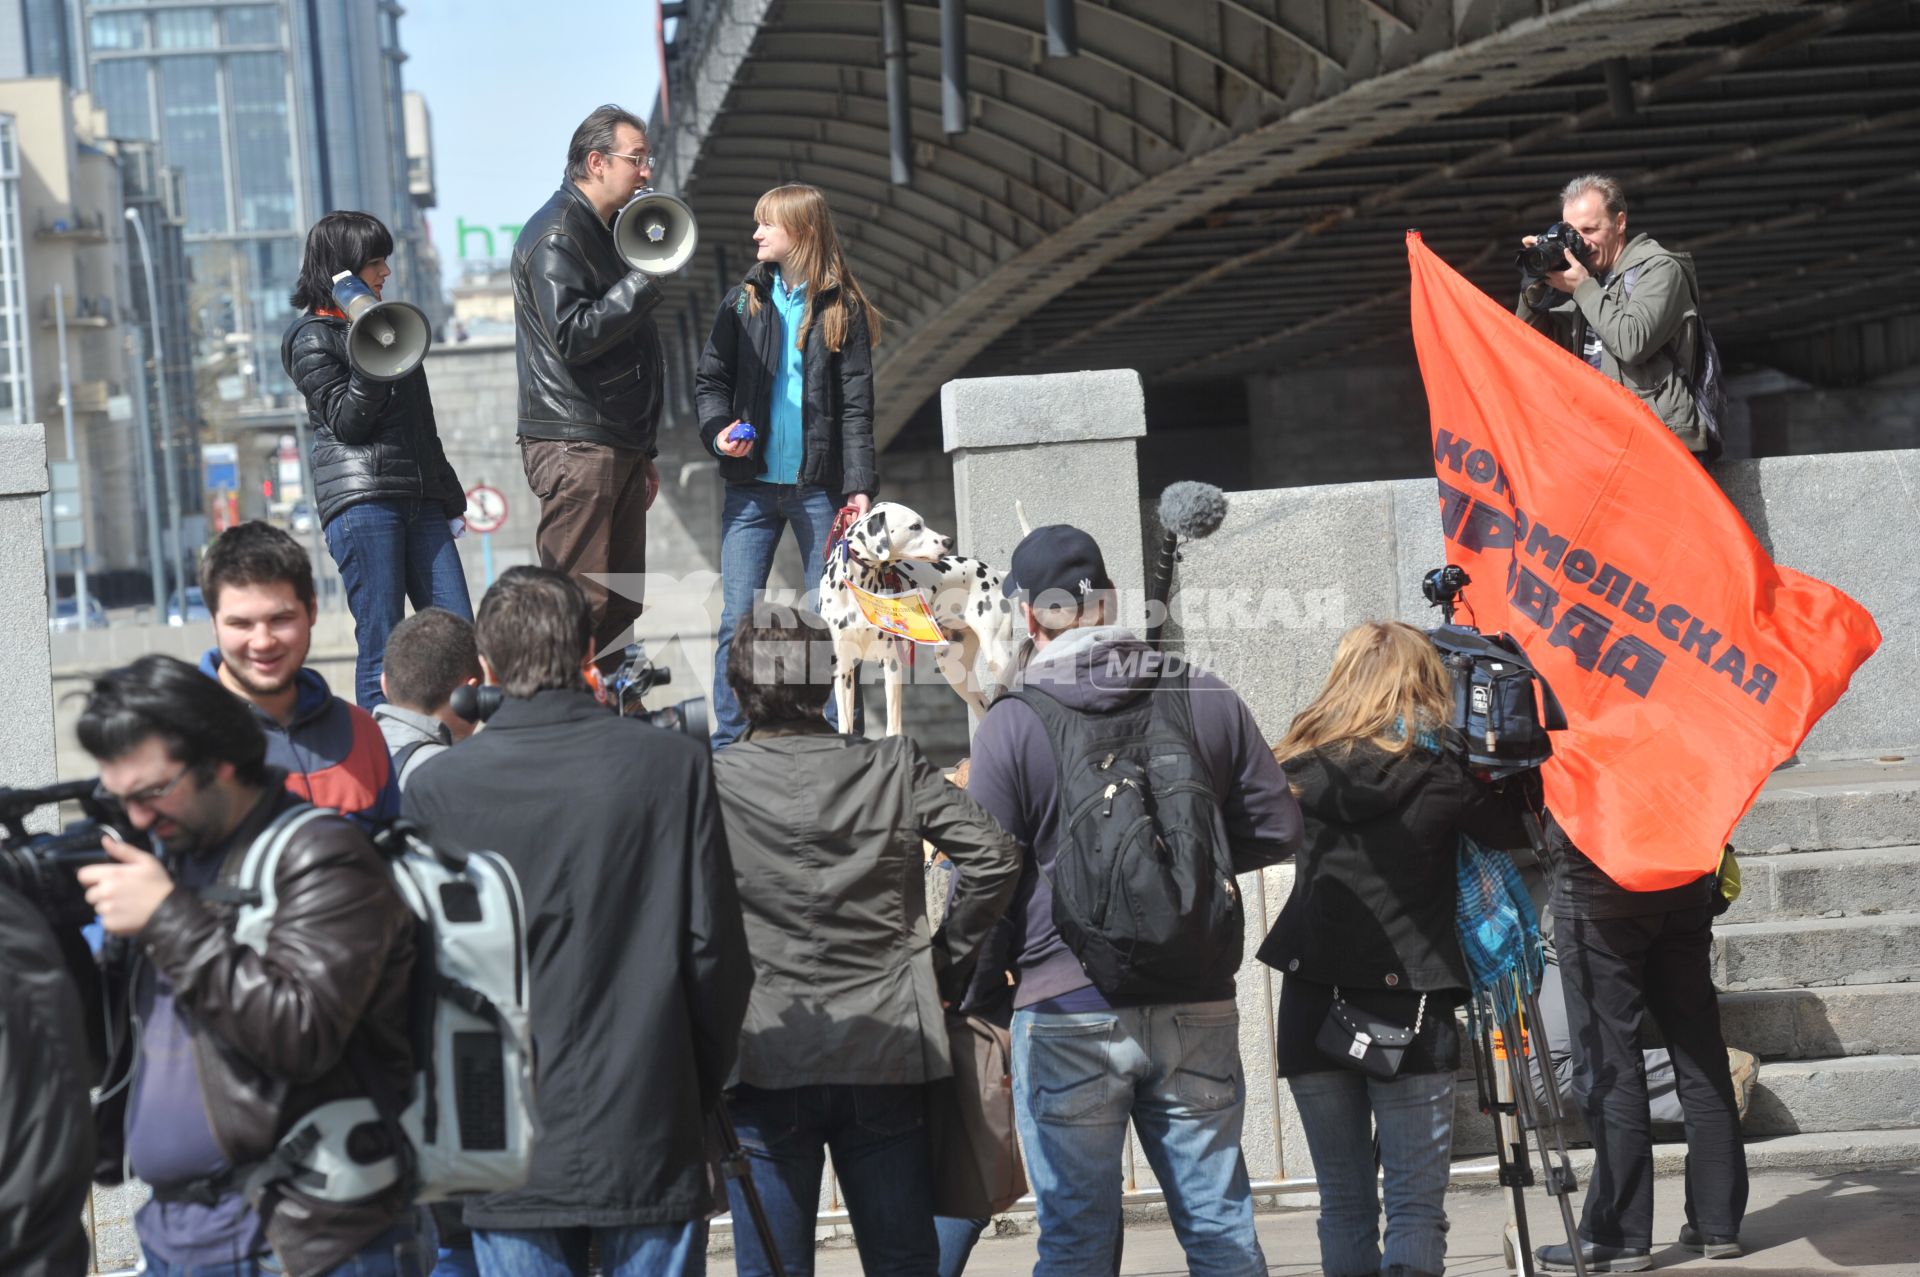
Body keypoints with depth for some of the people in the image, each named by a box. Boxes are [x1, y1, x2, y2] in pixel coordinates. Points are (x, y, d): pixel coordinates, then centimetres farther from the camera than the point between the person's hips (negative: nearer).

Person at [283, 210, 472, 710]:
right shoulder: (313, 338, 0)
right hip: (362, 499, -7)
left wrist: (450, 497, 21)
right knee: (383, 642, -8)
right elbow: (347, 424, -9)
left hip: (421, 498, 7)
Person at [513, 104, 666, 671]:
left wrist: (644, 452, 25)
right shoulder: (555, 235, -9)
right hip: (575, 447, -10)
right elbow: (573, 335, -22)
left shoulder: (609, 233, 22)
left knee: (620, 603, 8)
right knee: (581, 603, -12)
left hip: (618, 447, 10)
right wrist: (645, 281, -20)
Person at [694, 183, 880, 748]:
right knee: (738, 617, 0)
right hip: (751, 485, 2)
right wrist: (718, 427, -10)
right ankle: (728, 744, 7)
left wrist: (859, 483, -9)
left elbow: (857, 404, -1)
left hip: (820, 487, -2)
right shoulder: (743, 302, 8)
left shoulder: (843, 309, 1)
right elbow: (710, 378, 11)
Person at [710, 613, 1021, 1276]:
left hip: (763, 1061, -2)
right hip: (885, 1055, 2)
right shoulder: (893, 766, 1)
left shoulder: (711, 783, -5)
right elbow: (993, 854, -2)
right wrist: (948, 963, 7)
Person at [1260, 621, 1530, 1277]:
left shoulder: (1304, 767, 1)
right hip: (1406, 1003, -3)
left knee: (1343, 1203, 12)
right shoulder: (1436, 768, -6)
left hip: (1312, 1006, 3)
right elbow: (1515, 828, 7)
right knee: (1416, 1204, -2)